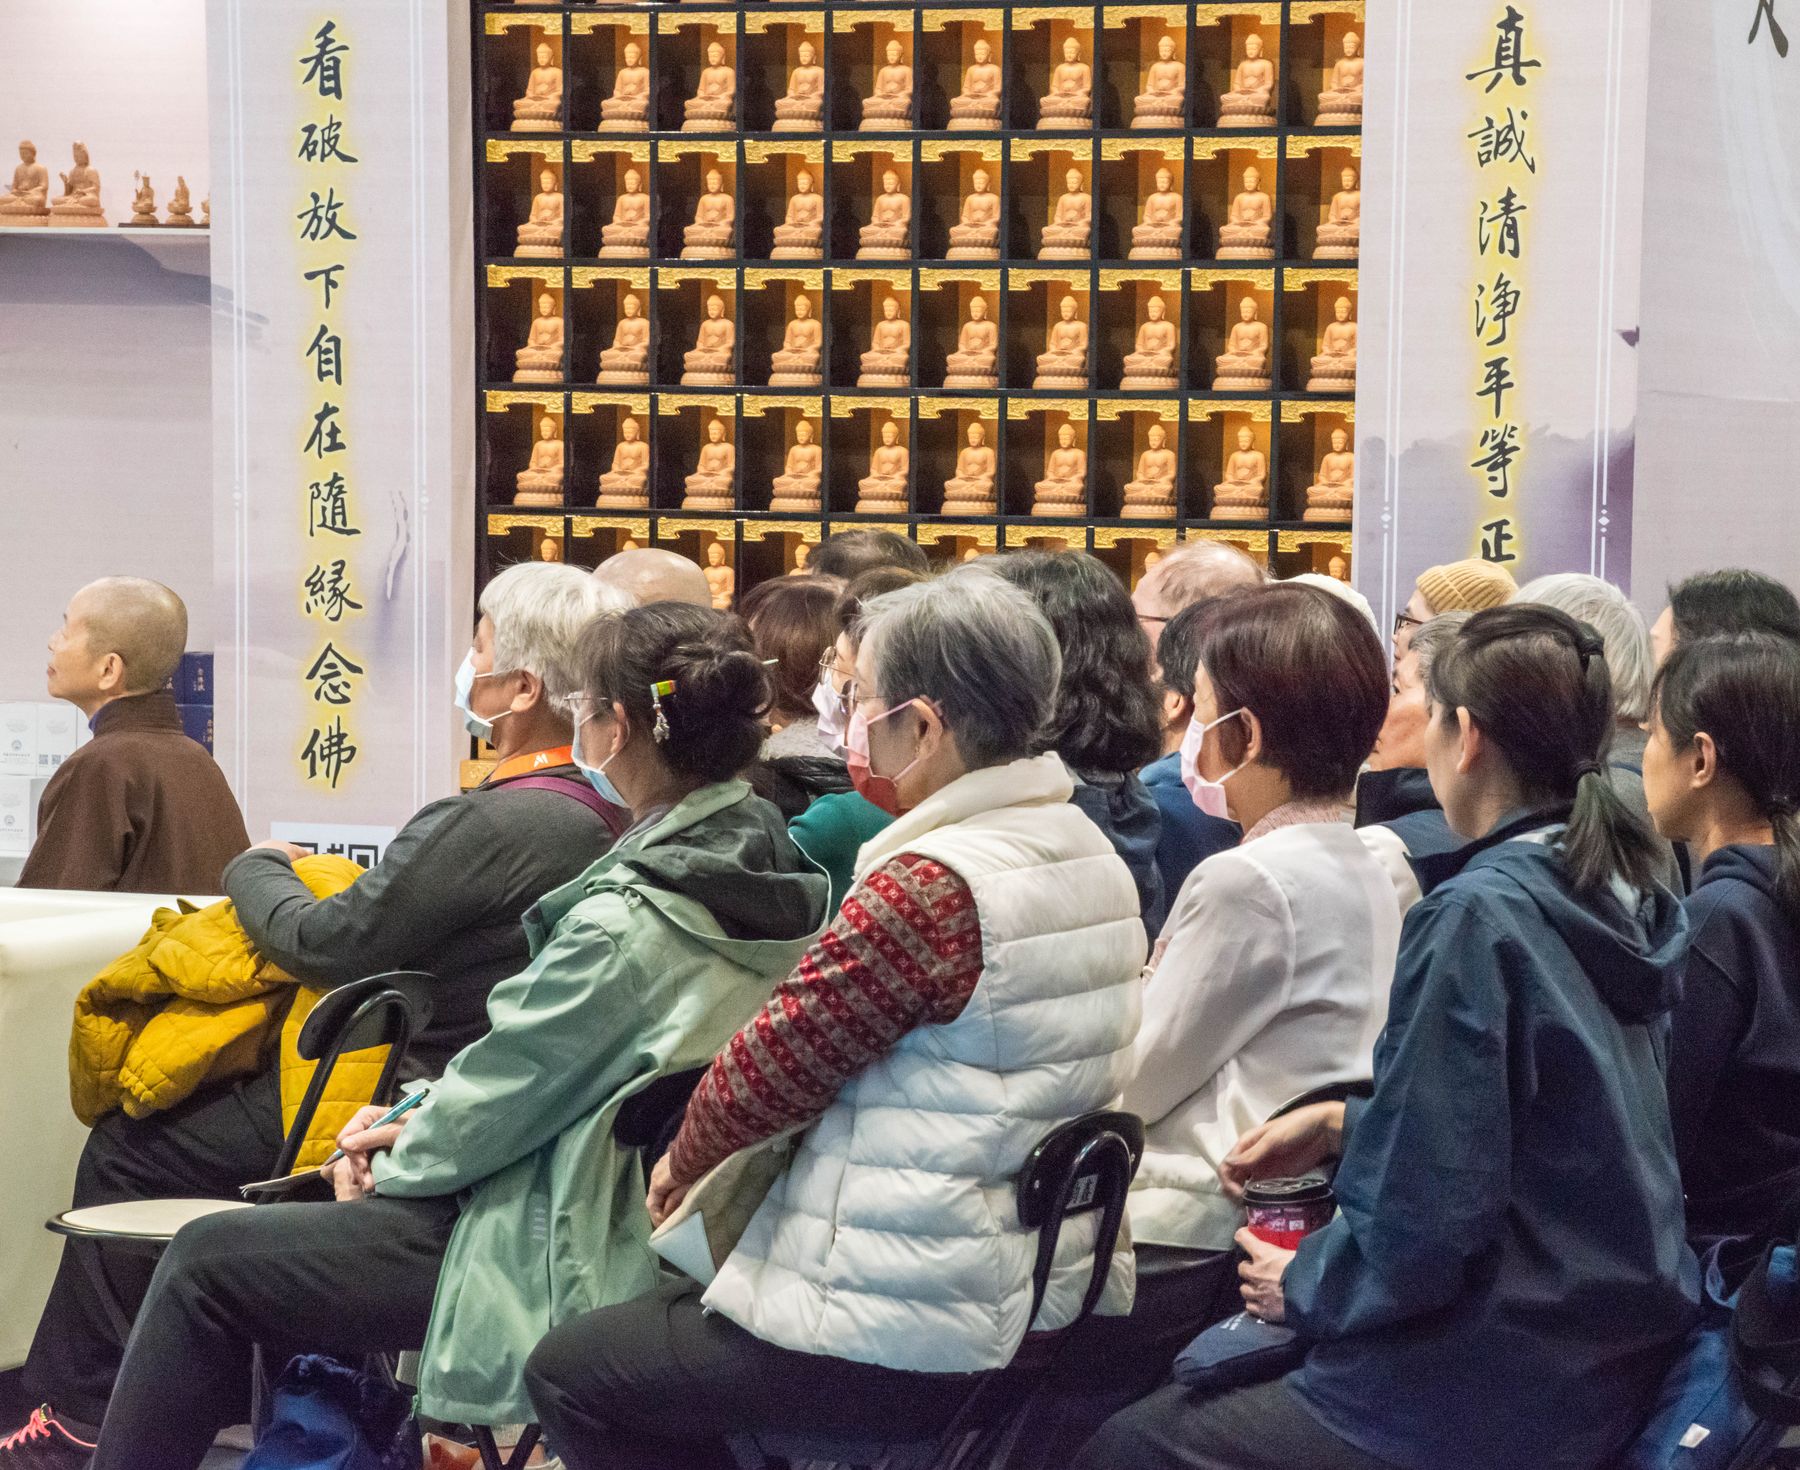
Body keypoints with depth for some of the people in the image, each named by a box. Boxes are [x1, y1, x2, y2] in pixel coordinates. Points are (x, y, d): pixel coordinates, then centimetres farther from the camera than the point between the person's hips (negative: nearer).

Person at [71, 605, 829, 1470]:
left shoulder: (629, 923, -26)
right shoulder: (768, 865, 2)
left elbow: (505, 1092, -15)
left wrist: (400, 1159, 5)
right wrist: (418, 1130, 8)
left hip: (564, 1259, -10)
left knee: (205, 1262, 0)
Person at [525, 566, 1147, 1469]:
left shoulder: (926, 887, -23)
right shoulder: (1091, 855, 5)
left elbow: (769, 1070, -13)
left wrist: (684, 1160, 7)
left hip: (916, 1343, -10)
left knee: (568, 1372, 7)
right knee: (677, 1312, 29)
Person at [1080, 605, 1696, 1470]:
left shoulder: (1474, 915, -19)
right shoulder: (1623, 896, 7)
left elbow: (1424, 1214, -22)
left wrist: (1303, 1286, -4)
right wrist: (1346, 1125, 15)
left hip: (1494, 1397, -9)